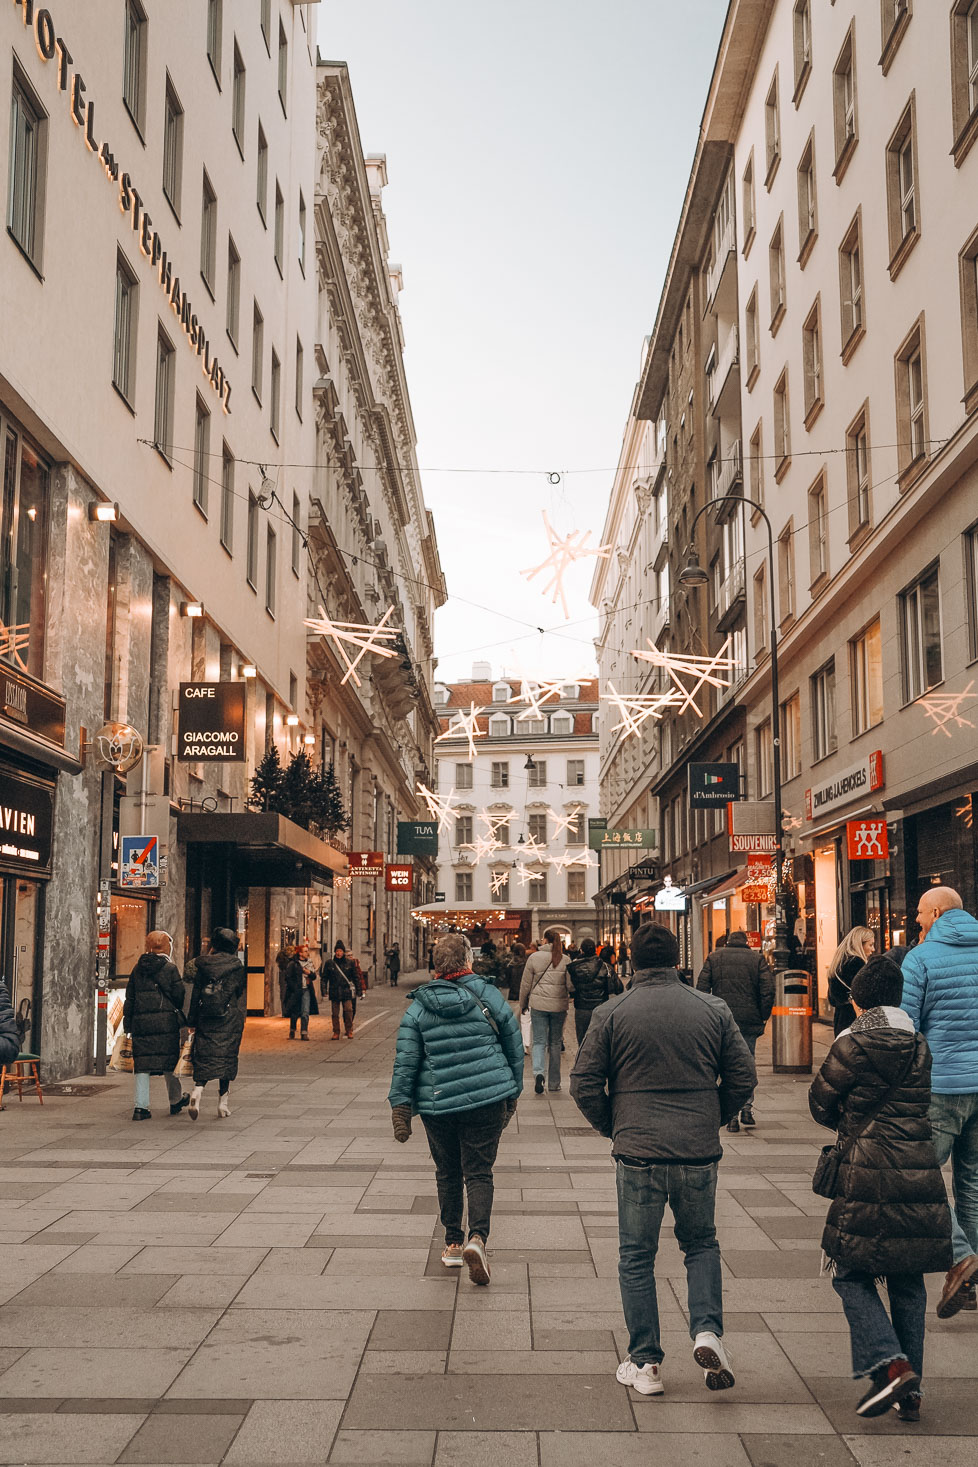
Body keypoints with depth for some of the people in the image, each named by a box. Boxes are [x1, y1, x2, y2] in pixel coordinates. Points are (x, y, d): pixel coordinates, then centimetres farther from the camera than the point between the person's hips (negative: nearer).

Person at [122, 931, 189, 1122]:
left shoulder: (138, 969, 9)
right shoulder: (170, 968, -4)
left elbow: (129, 997, 10)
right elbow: (179, 995, -6)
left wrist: (128, 1024, 14)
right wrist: (180, 1014, 12)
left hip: (140, 1022, 3)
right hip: (166, 1023, -3)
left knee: (141, 1063, 3)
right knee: (169, 1062, 9)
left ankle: (140, 1106, -3)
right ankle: (176, 1101, 22)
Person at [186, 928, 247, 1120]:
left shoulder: (202, 966, 2)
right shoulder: (237, 967, -2)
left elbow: (195, 996, 3)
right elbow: (239, 993, 2)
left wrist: (192, 1021, 7)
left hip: (205, 1018, 1)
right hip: (229, 1020, -1)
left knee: (203, 1058, 5)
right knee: (226, 1057, 6)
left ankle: (197, 1090, -20)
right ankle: (223, 1103, 7)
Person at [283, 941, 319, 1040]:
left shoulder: (310, 963, 12)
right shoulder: (293, 964, -3)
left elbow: (314, 976, 13)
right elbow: (288, 978, -5)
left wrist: (309, 972, -8)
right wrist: (295, 988, -10)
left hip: (306, 991, 3)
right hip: (295, 991, -3)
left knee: (305, 1012, -7)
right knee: (294, 1013, 6)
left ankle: (304, 1033, -8)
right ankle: (292, 1031, 24)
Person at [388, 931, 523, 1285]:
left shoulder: (419, 1006, 0)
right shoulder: (487, 994, -1)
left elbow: (405, 1060, -3)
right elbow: (513, 1045, 6)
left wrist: (400, 1106, 0)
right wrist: (512, 1092, 17)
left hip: (438, 1103, 1)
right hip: (487, 1097, -1)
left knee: (447, 1173, 16)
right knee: (478, 1172, 3)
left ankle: (453, 1244, 24)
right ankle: (477, 1237, -16)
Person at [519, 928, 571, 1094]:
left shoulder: (534, 958, -3)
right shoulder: (565, 960, -1)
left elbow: (525, 984, 2)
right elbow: (570, 985, 0)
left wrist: (523, 1005, 14)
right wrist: (567, 1001, 16)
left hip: (539, 1005, -1)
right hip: (559, 1006, 1)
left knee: (539, 1041, 2)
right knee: (555, 1043, 12)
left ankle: (538, 1072, -23)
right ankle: (554, 1082, 17)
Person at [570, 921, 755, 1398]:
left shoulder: (611, 1014, -3)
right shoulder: (714, 1010, 2)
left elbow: (584, 1084, -4)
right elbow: (742, 1077, 4)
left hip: (638, 1153, -2)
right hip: (699, 1155, 2)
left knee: (636, 1257, 12)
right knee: (701, 1244, 22)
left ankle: (644, 1362, 15)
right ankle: (707, 1331, 4)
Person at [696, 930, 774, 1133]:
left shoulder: (713, 958, 7)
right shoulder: (757, 959, 5)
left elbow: (702, 988, 1)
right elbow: (768, 990, -4)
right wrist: (764, 1016, 5)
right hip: (749, 1021, 0)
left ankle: (731, 1116, 0)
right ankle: (747, 1107, 6)